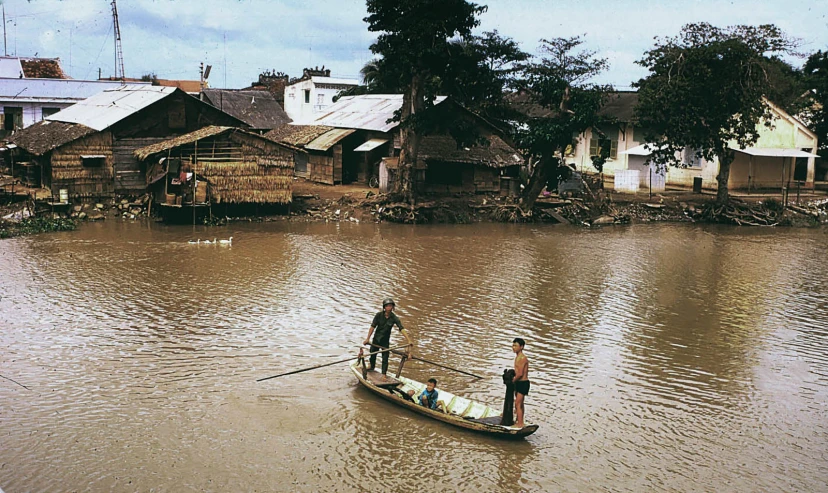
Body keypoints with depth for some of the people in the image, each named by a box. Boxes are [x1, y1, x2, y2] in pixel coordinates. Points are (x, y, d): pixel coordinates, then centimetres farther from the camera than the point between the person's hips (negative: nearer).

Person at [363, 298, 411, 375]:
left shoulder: (394, 318, -19)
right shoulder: (379, 315, -17)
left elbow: (402, 329, -27)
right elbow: (372, 327, -12)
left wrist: (409, 341, -36)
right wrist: (367, 339, -13)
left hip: (385, 340, -2)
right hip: (376, 339, 2)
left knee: (385, 358, -3)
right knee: (373, 354, 22)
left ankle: (384, 374, 12)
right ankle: (372, 366, 50)